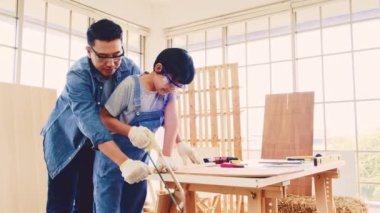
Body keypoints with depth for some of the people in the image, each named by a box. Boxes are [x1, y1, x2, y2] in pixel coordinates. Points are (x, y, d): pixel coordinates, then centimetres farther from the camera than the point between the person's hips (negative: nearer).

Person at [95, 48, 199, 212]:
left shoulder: (169, 91, -3)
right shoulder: (131, 85, -19)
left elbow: (171, 121, -13)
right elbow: (103, 118, -16)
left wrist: (166, 156, -24)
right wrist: (131, 131, -30)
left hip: (140, 159, 5)